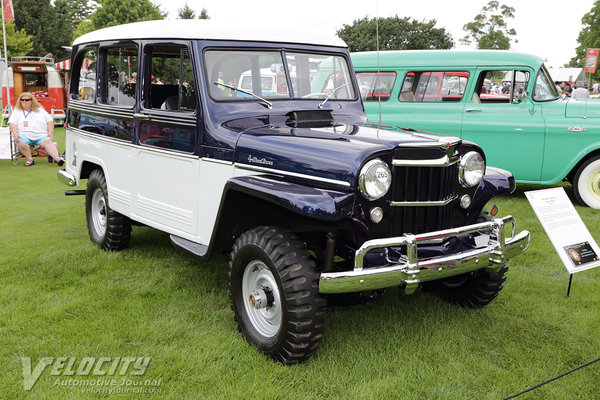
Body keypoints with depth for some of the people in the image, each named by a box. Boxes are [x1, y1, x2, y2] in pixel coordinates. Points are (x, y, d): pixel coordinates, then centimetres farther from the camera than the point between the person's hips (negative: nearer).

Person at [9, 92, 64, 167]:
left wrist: (50, 132, 0)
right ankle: (29, 159, -25)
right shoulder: (17, 111, 18)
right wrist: (15, 133, -13)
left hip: (41, 135, 0)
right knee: (21, 143, -36)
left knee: (48, 142, -32)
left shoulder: (40, 110, 21)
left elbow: (50, 121, 17)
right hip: (24, 135, 0)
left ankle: (58, 158, -54)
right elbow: (12, 123, 7)